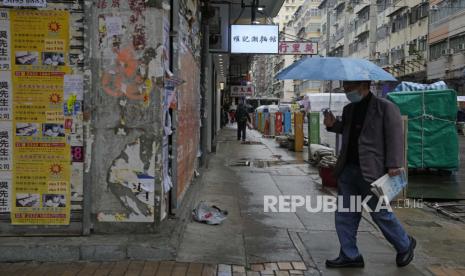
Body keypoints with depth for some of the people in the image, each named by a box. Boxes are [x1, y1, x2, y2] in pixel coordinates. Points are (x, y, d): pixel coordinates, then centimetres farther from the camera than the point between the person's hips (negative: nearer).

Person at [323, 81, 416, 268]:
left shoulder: (386, 108, -8)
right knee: (344, 215, 9)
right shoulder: (349, 109, 14)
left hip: (371, 172, -7)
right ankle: (349, 256, 21)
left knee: (381, 214, 4)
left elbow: (395, 137, -12)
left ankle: (405, 245, 29)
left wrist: (393, 166, -18)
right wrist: (333, 125, 10)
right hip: (348, 170, 7)